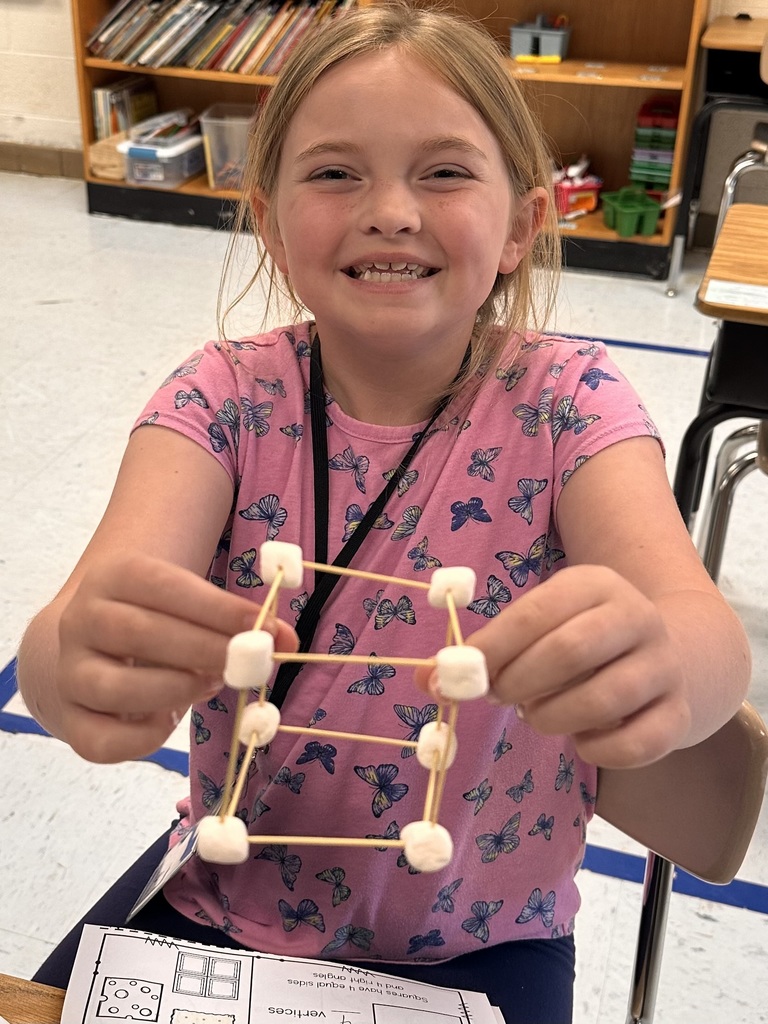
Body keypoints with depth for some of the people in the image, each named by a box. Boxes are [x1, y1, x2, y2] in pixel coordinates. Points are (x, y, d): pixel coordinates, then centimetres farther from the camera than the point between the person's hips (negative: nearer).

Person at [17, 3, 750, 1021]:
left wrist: (658, 660, -53)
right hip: (226, 897, 1)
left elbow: (709, 637, -30)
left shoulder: (563, 400, -14)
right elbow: (81, 629, -27)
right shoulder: (228, 396, -11)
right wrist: (80, 664, -50)